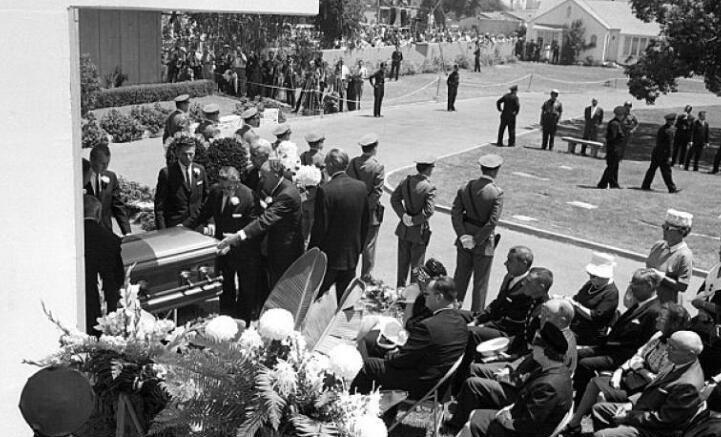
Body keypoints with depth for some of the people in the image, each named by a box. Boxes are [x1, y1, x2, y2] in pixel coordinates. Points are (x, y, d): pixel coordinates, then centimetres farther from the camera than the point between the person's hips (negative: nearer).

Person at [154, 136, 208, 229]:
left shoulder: (200, 170, 6)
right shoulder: (167, 173, -7)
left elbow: (205, 197, 15)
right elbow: (159, 205, -7)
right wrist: (162, 231, -13)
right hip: (174, 227, -3)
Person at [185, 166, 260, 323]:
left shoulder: (249, 197, -24)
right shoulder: (215, 191, -6)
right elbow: (204, 212, 12)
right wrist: (186, 226, 5)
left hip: (243, 251, -5)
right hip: (224, 247, 6)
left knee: (246, 291, 11)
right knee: (226, 288, 20)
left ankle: (243, 326, 29)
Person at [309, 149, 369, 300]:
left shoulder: (325, 190, -19)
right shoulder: (361, 187, -1)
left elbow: (320, 226, -16)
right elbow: (365, 223, 8)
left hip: (329, 255, -5)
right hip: (352, 254, 5)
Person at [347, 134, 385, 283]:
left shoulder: (352, 162, -3)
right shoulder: (378, 167, -15)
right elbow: (377, 191, -17)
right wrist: (367, 205, -8)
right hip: (370, 212, -4)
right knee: (368, 245, 8)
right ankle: (366, 275, 16)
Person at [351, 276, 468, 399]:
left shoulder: (428, 326, -28)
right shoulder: (461, 321, -1)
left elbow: (402, 358, -19)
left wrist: (389, 357, 4)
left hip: (421, 386, -9)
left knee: (368, 365, 4)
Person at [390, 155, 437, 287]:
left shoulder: (406, 181, -1)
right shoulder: (429, 187, -19)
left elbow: (394, 198, 2)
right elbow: (429, 211, -24)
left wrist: (403, 215, -3)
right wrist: (415, 221, -13)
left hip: (404, 228, 5)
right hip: (419, 230, -5)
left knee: (403, 261, 18)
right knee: (416, 263, 9)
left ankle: (400, 288, 30)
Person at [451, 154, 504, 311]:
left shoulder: (466, 187, -2)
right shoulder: (496, 193, -16)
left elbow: (455, 213, -5)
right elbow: (492, 222, -20)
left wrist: (462, 235, -7)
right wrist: (476, 241, -13)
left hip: (464, 241, 5)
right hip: (484, 244, -4)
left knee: (460, 277, 18)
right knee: (480, 282, 9)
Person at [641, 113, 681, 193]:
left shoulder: (661, 128, 11)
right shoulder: (670, 131, -15)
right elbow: (669, 144, -17)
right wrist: (669, 156, -14)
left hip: (656, 153, 8)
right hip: (663, 154, -8)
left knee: (652, 169, 12)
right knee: (666, 171, -1)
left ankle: (645, 186, 13)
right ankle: (672, 188, 6)